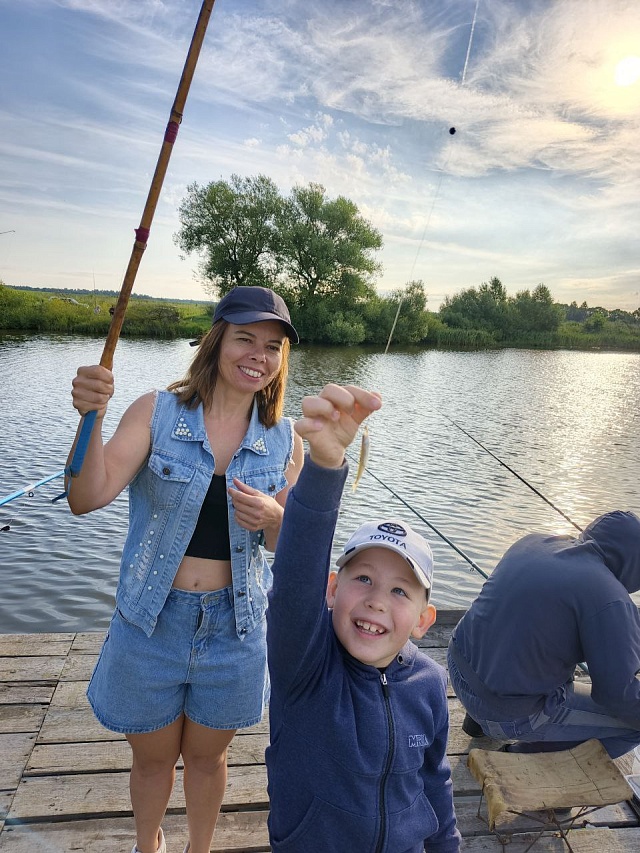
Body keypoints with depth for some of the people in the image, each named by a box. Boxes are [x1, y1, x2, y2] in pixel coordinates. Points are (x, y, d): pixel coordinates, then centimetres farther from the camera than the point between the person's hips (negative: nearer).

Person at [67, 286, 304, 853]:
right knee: (152, 758, 22)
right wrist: (91, 418, -37)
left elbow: (287, 541, 1)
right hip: (151, 621, -1)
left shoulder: (284, 439, -5)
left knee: (207, 756, 23)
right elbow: (88, 498, -20)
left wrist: (273, 517, -22)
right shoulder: (157, 413, -11)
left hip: (234, 625, 1)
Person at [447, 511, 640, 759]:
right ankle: (525, 754, 5)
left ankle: (478, 718, 29)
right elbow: (620, 695, -16)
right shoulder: (609, 598, -19)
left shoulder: (532, 542, 1)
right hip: (507, 717, -7)